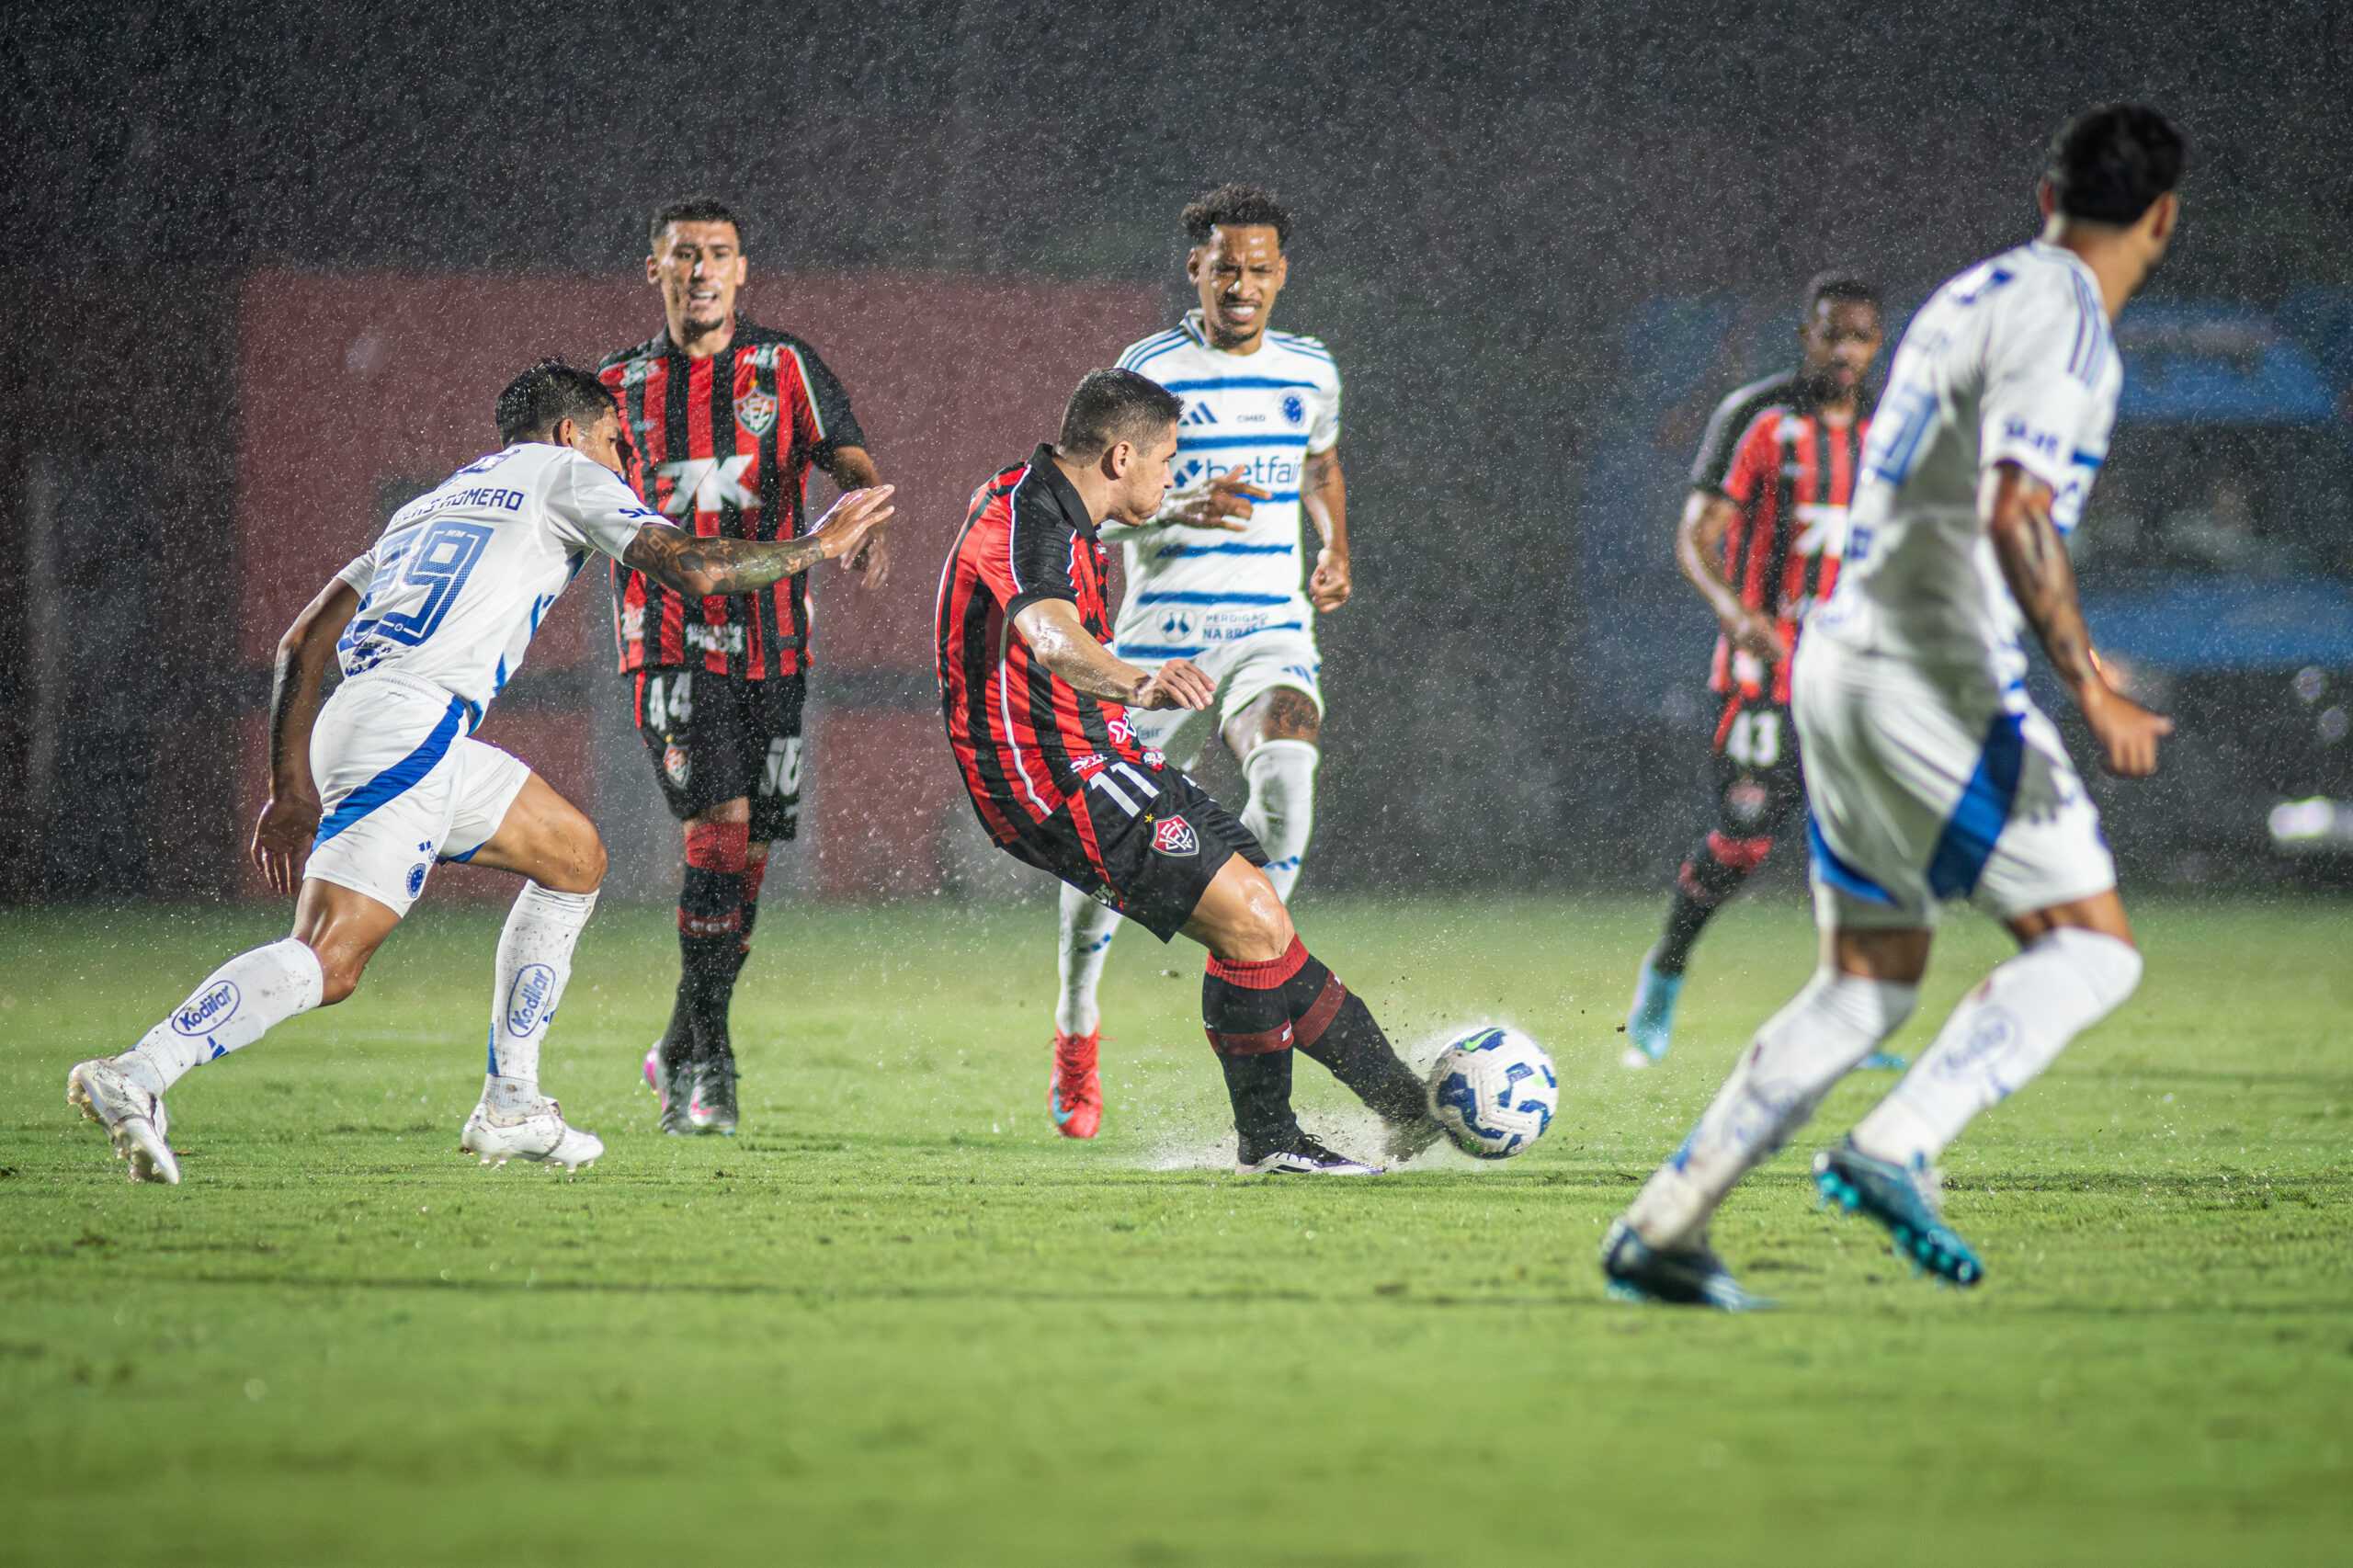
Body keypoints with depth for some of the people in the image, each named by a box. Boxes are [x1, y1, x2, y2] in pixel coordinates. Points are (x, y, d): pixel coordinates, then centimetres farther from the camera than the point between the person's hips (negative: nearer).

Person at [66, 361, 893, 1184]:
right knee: (328, 962, -19)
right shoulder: (565, 473, 11)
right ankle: (135, 1076, -32)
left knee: (573, 854, 23)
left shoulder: (432, 503, 31)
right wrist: (818, 545, 15)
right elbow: (694, 567, 0)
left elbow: (302, 643, 26)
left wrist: (292, 788, 24)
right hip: (413, 722, -9)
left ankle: (509, 1108, 21)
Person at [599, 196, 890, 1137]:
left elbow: (850, 461, -7)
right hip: (669, 636, -1)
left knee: (747, 856, 5)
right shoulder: (619, 386, 11)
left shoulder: (785, 370, 6)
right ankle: (708, 1059, -13)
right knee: (719, 824, -18)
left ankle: (680, 1054, 23)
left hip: (772, 638, 1)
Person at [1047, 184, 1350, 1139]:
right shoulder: (1149, 370, -5)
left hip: (1272, 633, 2)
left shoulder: (1311, 371, 8)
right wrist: (1183, 509, -26)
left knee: (1288, 776, -29)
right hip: (1161, 640, -2)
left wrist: (1336, 551, 11)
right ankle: (1076, 1032, 25)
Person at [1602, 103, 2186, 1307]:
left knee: (1868, 981, 14)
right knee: (2091, 946, -5)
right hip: (1934, 678, -9)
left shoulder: (1969, 298, 17)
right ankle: (1893, 1152, -17)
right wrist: (2092, 692, -22)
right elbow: (2015, 515, -23)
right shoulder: (2063, 321, -11)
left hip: (1839, 660, 9)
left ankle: (1662, 1231, 10)